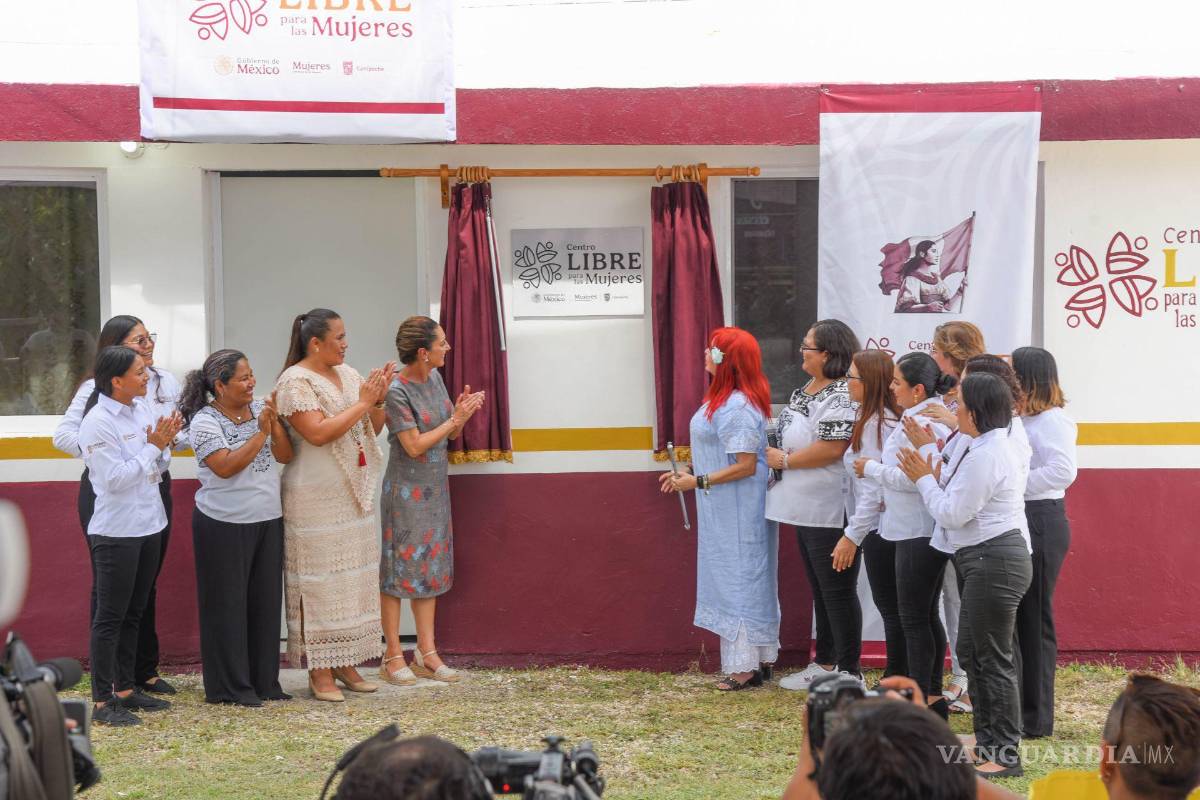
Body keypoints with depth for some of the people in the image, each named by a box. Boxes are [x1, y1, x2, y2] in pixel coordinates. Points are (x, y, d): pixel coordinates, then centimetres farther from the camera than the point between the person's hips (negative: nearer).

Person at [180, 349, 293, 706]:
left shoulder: (259, 409, 6)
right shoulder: (204, 421, -10)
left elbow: (285, 455, 5)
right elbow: (225, 467, -19)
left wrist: (275, 422, -11)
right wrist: (260, 433, -18)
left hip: (268, 520, 6)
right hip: (224, 525, -6)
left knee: (266, 600, 9)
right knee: (228, 604, 1)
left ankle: (265, 681, 19)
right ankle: (230, 686, 10)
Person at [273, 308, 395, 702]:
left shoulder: (349, 375, 11)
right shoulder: (295, 381, -11)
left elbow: (372, 429, 14)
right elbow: (318, 433, -23)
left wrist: (379, 400, -5)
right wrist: (362, 403, -17)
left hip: (356, 496, 8)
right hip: (316, 500, -7)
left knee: (354, 577, 9)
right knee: (321, 582, -4)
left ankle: (344, 663, 18)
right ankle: (320, 672, 3)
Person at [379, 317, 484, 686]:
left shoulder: (434, 378, 4)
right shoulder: (397, 391, -18)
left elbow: (450, 433, 10)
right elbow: (414, 446, -19)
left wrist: (463, 412, -10)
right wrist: (455, 419, -16)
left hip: (435, 489, 8)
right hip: (405, 492, -7)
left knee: (430, 568, 9)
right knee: (398, 569, -1)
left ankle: (426, 653, 15)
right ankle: (393, 656, 6)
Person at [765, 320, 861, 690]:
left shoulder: (840, 396, -19)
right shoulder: (804, 391, 13)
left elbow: (831, 449, -26)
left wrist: (784, 460, -15)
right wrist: (780, 457, 8)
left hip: (832, 511, -10)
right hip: (807, 509, 10)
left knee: (838, 591, -1)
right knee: (820, 589, 18)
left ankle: (849, 672, 8)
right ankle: (824, 664, 29)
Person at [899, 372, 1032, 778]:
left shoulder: (984, 456, -19)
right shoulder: (1002, 447, 15)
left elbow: (952, 514, -18)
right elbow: (964, 504, 15)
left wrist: (924, 480, -5)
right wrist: (933, 477, 8)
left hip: (994, 561, -11)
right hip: (988, 560, 11)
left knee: (994, 659, -5)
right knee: (969, 651, 19)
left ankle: (1005, 754, 2)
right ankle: (987, 740, 29)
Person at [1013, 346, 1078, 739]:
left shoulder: (1053, 420, -12)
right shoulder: (1020, 421, 14)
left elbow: (1063, 471, -24)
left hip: (1041, 522, -9)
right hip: (1016, 520, 9)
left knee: (1033, 618, -1)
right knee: (1014, 617, 13)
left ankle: (1036, 718, 8)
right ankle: (1015, 709, 23)